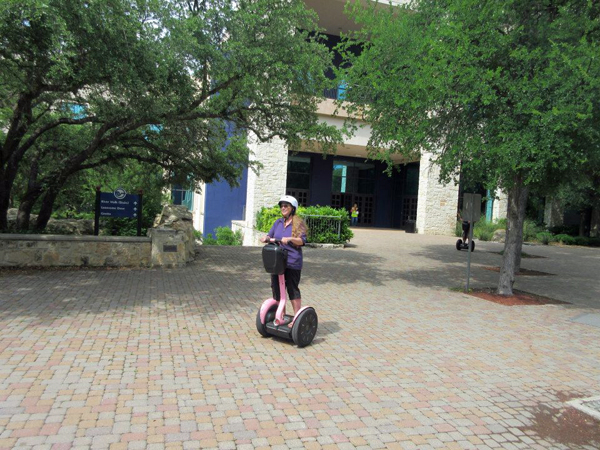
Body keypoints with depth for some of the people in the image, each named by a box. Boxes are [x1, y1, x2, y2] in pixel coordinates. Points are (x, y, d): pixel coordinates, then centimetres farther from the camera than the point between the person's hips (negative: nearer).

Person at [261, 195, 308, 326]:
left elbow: (302, 241, -12)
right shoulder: (278, 222, 13)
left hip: (292, 262, -6)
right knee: (277, 289, 11)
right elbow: (270, 235, 15)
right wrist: (266, 238, -8)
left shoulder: (298, 223, -4)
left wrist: (290, 239, -29)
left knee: (292, 289, 1)